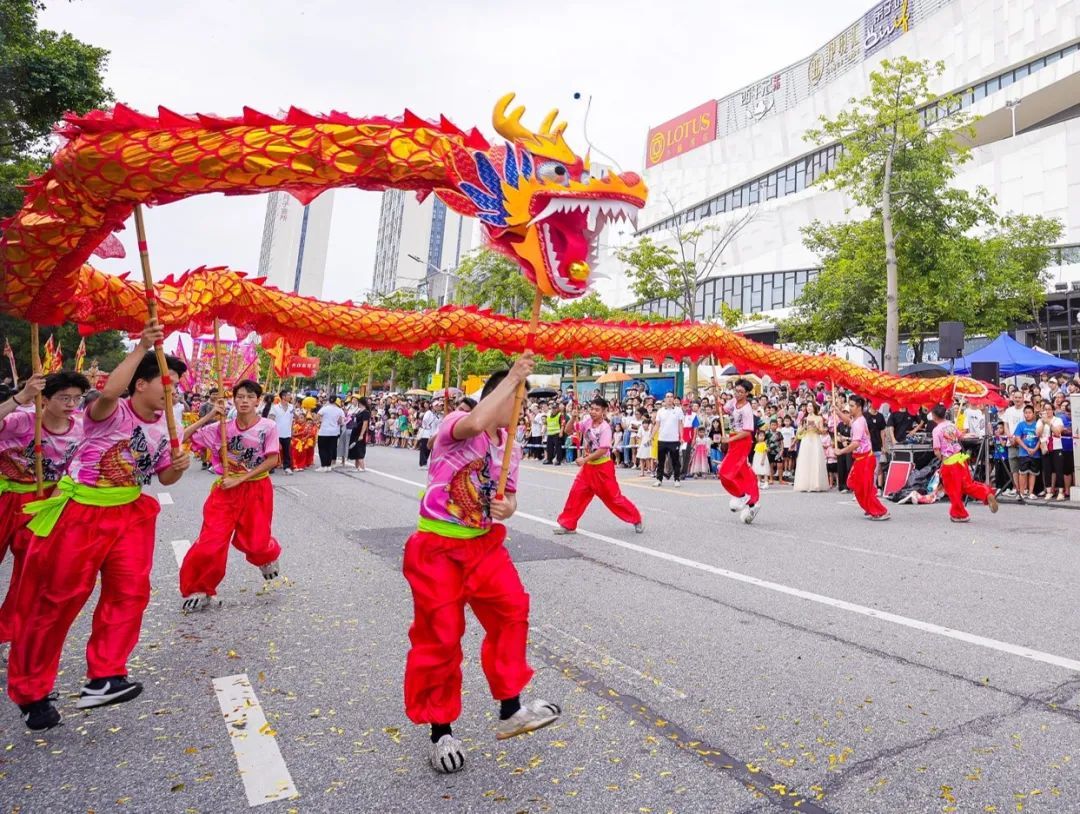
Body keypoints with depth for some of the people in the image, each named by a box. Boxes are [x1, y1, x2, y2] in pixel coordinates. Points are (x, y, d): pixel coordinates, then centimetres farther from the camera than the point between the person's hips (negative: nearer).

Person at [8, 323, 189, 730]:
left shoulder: (164, 429, 3)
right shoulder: (112, 412, -15)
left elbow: (164, 478, 11)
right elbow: (108, 392, -41)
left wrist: (179, 466, -12)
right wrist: (141, 348, -40)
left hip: (128, 514, 6)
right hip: (79, 513, -5)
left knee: (131, 591, -4)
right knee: (55, 598, 3)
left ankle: (104, 677, 5)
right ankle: (30, 691, 20)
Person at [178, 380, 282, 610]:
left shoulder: (268, 427, -11)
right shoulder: (221, 427, -4)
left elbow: (272, 461, -12)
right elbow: (185, 438, -3)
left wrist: (239, 479, -15)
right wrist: (208, 417, -13)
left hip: (257, 489, -2)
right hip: (226, 490, 2)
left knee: (254, 541, 3)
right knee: (211, 541, -5)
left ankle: (268, 557, 41)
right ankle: (200, 589, 16)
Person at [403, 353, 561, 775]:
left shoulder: (511, 448, 5)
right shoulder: (455, 426, -16)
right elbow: (475, 422, -42)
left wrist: (506, 508, -10)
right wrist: (513, 377, -34)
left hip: (484, 544, 7)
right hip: (437, 548, -6)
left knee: (512, 610, 0)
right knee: (440, 637, 2)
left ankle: (510, 710, 18)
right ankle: (440, 731, 23)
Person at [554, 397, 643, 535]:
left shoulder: (605, 428, -18)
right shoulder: (587, 421, 0)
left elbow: (603, 450, -23)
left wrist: (584, 459, -23)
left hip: (603, 468, -6)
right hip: (588, 467, 6)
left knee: (613, 496, 0)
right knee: (576, 494, 3)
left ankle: (636, 519, 17)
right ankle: (567, 525, 12)